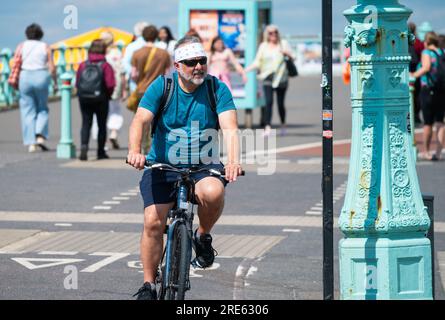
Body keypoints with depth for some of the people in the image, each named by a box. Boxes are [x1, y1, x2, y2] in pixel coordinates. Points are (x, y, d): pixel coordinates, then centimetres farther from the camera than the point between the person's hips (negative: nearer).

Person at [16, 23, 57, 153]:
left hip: (25, 78, 0)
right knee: (42, 109, 15)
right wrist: (55, 82, 7)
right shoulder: (45, 47, 4)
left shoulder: (21, 46, 5)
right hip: (41, 78, 0)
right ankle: (41, 136, -5)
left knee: (28, 111, 5)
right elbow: (52, 68, -2)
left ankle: (31, 143, 1)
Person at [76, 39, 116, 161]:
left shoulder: (83, 65, 0)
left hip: (84, 99, 2)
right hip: (100, 99, -2)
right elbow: (110, 85, -16)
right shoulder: (105, 66, -9)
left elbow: (77, 83, -1)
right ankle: (101, 152, 16)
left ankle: (84, 146, -18)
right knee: (102, 125, 11)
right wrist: (108, 95, 2)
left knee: (86, 124, 5)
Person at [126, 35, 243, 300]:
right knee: (153, 222, -13)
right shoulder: (162, 86, -7)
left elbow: (230, 128, -19)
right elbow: (140, 120, -18)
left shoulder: (217, 89, -7)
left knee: (213, 192, -33)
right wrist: (135, 151, -39)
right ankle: (148, 286, 4)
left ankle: (203, 236, -2)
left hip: (203, 165, 0)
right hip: (162, 166, 0)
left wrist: (234, 161, -39)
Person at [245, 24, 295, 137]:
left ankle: (283, 125, 25)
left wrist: (287, 54, -14)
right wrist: (247, 69, -5)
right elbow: (257, 62, 9)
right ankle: (267, 127, -20)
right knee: (269, 102, -14)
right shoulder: (263, 46, 9)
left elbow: (292, 58, 8)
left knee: (280, 103, 4)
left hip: (281, 77, 0)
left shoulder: (283, 44, 7)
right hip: (267, 77, 0)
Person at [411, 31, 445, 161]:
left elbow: (426, 67, -26)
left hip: (428, 90, -4)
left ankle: (426, 152, 12)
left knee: (428, 122, 5)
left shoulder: (426, 52, -9)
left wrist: (414, 75, -16)